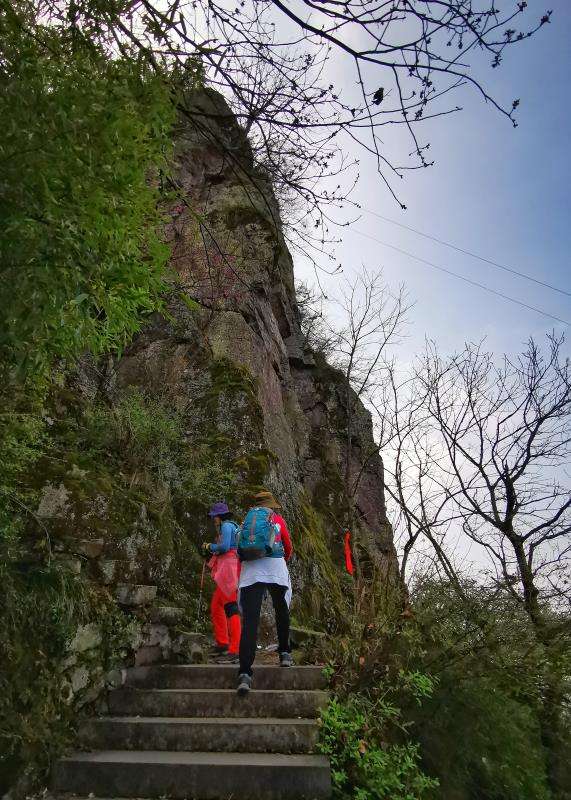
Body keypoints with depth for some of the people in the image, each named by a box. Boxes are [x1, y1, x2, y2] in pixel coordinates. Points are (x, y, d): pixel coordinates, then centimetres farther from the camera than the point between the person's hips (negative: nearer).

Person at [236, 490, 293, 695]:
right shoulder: (278, 520, 16)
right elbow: (288, 548, 25)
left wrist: (239, 577, 30)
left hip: (250, 571, 1)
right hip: (275, 568, -1)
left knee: (249, 621, -5)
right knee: (282, 612, 23)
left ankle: (245, 674, -14)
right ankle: (285, 653, 33)